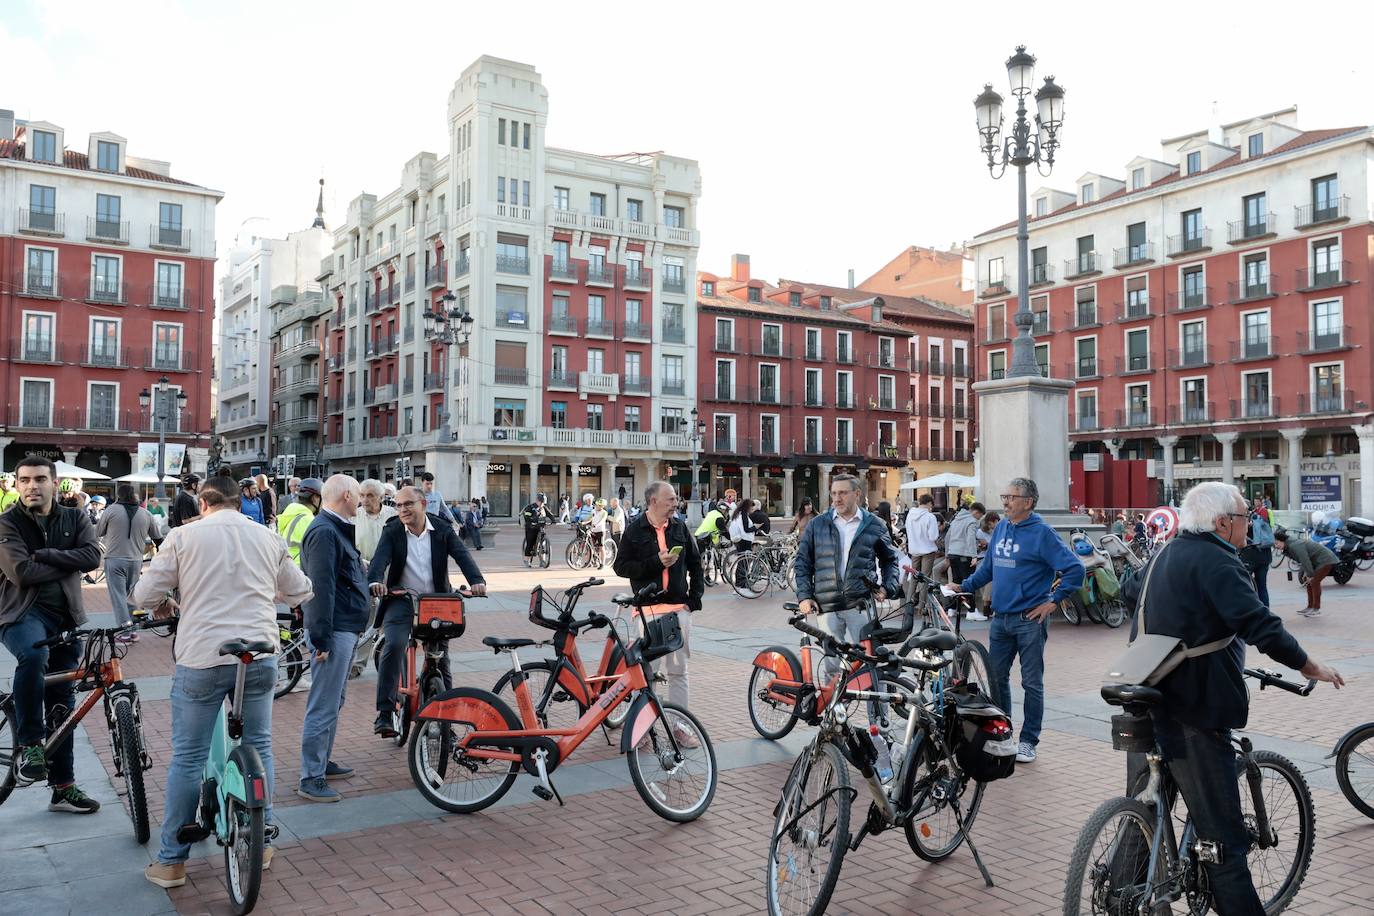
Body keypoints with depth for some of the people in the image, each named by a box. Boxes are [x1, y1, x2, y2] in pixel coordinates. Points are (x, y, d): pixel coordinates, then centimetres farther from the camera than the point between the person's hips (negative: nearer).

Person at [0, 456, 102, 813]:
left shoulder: (75, 518, 7)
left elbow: (92, 556, -9)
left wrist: (46, 554, -15)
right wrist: (69, 563, -8)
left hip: (66, 615, 4)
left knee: (63, 700, 9)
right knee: (33, 655, -38)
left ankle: (63, 786, 20)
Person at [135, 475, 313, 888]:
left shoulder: (185, 535, 0)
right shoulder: (268, 537, 8)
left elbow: (144, 595, 1)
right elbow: (300, 591, 18)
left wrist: (164, 604, 23)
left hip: (201, 657, -2)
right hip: (259, 656, 2)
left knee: (187, 758, 9)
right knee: (258, 747, 16)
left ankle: (171, 862, 18)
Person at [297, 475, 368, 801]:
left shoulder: (336, 529, 17)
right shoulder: (324, 532, -17)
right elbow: (321, 588, -23)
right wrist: (322, 639, -24)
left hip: (346, 630, 11)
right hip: (334, 631, -11)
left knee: (333, 702, 20)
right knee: (324, 707, -5)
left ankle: (323, 762, 32)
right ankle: (310, 779, 2)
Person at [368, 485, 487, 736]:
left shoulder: (443, 530, -4)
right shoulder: (392, 532, -5)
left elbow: (462, 555, -16)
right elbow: (380, 559, -20)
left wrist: (477, 581, -35)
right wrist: (374, 581, -42)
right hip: (401, 599, -1)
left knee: (441, 657, 8)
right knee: (393, 645, -24)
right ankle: (385, 713, -19)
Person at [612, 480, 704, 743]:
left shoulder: (680, 527, 9)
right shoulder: (635, 529, 0)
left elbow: (695, 563, 17)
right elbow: (621, 566, -4)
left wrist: (695, 597, 8)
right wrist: (656, 562, -14)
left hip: (679, 608, 3)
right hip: (649, 609, -3)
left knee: (678, 670, 7)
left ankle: (678, 724, 15)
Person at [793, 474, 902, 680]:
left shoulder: (874, 525, 9)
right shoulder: (818, 524, 10)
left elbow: (890, 560, 19)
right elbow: (802, 562, 12)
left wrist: (887, 587, 3)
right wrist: (804, 595, 2)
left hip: (860, 604, -1)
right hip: (826, 607, 1)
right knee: (832, 665, 2)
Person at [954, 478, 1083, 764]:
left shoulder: (1041, 533, -11)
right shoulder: (1001, 528, 9)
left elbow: (1074, 569, -13)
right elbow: (988, 567, 20)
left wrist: (1053, 601, -13)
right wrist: (963, 587, 14)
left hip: (1030, 620, -6)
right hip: (1000, 618, 6)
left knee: (1032, 683, 4)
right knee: (996, 677, 13)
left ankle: (1028, 741, 15)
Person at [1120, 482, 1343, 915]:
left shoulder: (1165, 554, 13)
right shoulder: (1217, 562, -14)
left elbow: (1131, 592, 32)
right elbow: (1262, 627, -22)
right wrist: (1310, 667, -8)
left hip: (1145, 703, 9)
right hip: (1193, 711, -9)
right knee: (1221, 834, -2)